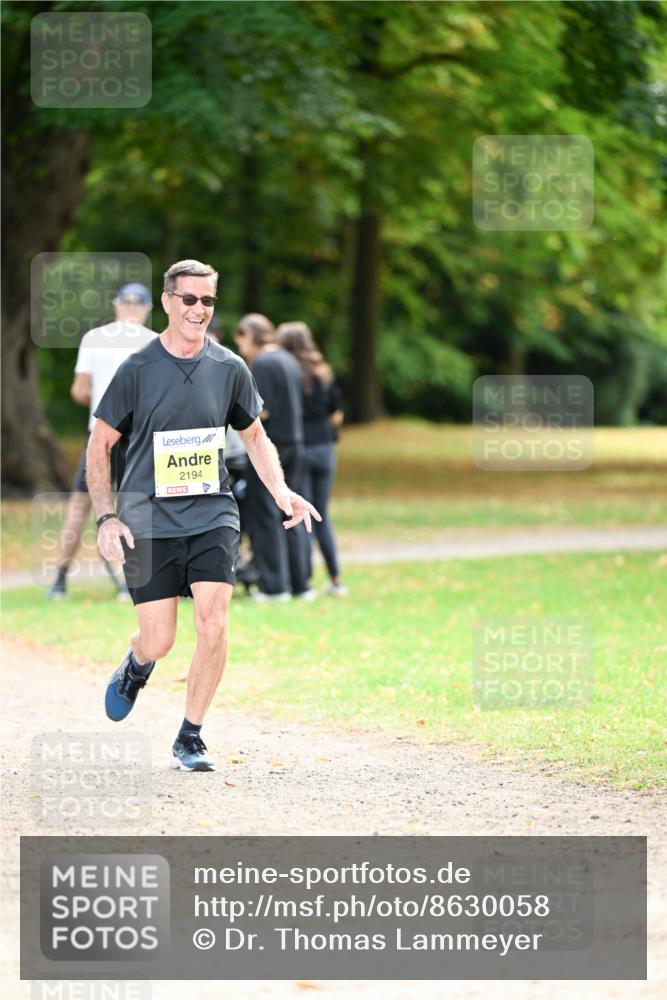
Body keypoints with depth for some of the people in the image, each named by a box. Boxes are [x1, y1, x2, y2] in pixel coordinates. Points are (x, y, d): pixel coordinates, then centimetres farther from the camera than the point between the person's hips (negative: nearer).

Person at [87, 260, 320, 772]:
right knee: (159, 641, -3)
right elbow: (99, 445, 2)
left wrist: (282, 492, 3)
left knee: (213, 624, -15)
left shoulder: (230, 369, 3)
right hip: (148, 520, -2)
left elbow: (255, 435, 18)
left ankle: (191, 738, 2)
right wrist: (106, 517, -7)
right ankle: (136, 667, 37)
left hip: (212, 515, 2)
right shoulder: (137, 370, -5)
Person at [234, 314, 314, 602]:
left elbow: (262, 411, -19)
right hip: (294, 445, 8)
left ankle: (274, 586, -2)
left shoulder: (261, 364, -13)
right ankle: (300, 584, 12)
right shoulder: (289, 361, 14)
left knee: (264, 516, -1)